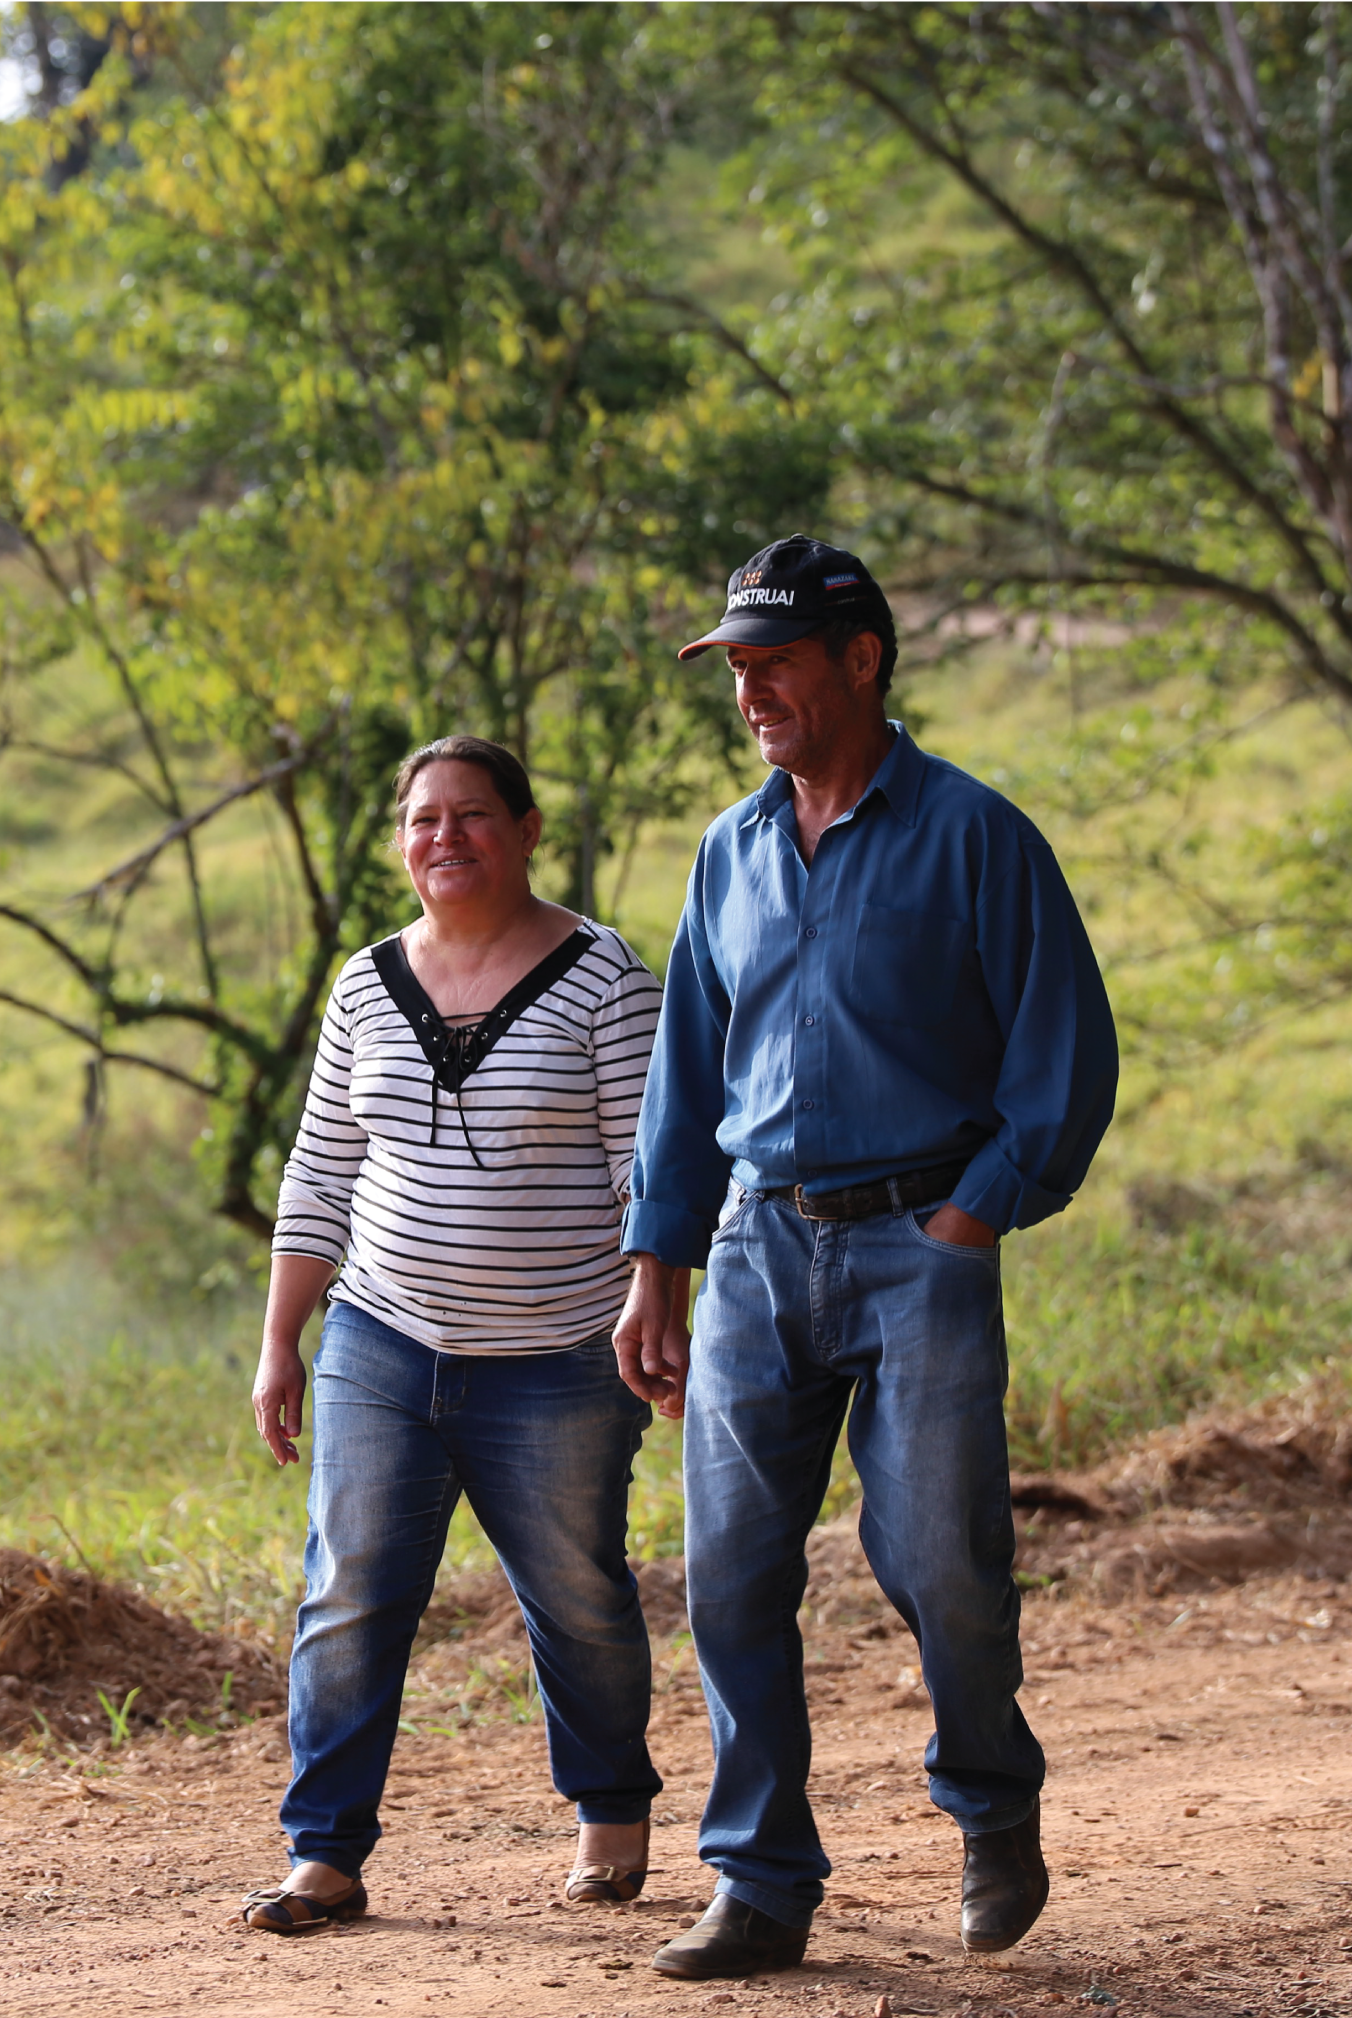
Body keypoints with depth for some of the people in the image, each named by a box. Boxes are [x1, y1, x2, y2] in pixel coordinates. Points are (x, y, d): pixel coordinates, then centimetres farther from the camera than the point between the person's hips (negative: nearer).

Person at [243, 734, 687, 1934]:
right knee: (351, 1597, -3)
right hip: (383, 1349, 3)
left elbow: (652, 1169, -7)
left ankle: (613, 1810, 31)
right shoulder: (371, 987, 7)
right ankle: (328, 1855, 1)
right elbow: (323, 1172, 12)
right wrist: (281, 1343, 9)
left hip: (553, 1371, -3)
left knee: (579, 1602, 9)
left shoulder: (601, 979, -6)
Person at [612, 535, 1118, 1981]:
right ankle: (763, 1888, 8)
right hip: (758, 1247, 5)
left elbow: (1066, 1056, -4)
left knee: (938, 1562, -7)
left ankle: (995, 1808, 21)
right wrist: (652, 1275, 12)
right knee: (732, 1575, 0)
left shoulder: (974, 835, -3)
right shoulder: (733, 855, 13)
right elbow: (685, 1074, 18)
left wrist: (967, 1224, -10)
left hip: (920, 1243, -5)